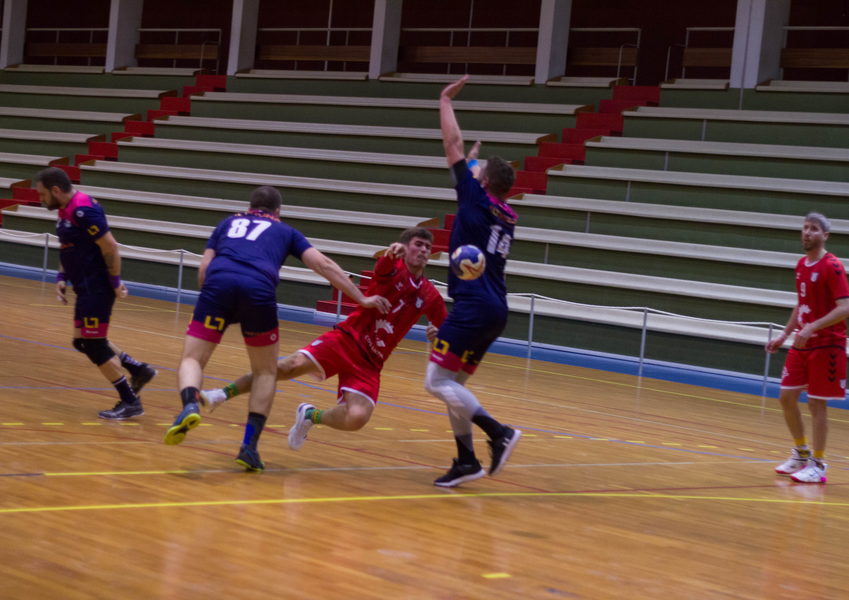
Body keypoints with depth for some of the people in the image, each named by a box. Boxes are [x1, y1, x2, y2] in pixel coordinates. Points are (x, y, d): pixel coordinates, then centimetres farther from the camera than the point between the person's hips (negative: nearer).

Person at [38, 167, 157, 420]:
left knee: (94, 345, -4)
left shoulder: (84, 211, -21)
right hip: (86, 288, 10)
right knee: (82, 341, 16)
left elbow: (110, 247, -21)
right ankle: (139, 370, 24)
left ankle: (130, 402, 6)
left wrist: (115, 282, -17)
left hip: (97, 289, -10)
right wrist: (61, 278, 11)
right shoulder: (66, 210, 10)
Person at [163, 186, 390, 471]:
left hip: (218, 283, 1)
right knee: (266, 372, 18)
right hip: (259, 289, -1)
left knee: (192, 360, 8)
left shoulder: (228, 223, 34)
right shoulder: (285, 231, 30)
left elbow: (203, 270, 22)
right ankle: (249, 446, 6)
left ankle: (190, 404, -25)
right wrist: (362, 299, 23)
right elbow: (323, 264, 21)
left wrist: (218, 300, 36)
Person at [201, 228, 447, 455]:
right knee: (293, 365, -25)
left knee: (356, 418, -23)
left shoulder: (430, 296, 9)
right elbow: (381, 267, -25)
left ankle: (310, 416, 10)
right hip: (347, 337, -2)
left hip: (370, 363, 2)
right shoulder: (393, 268, -1)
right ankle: (223, 394, -7)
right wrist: (392, 252, -50)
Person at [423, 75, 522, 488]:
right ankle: (466, 461, 11)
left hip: (473, 308, -9)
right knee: (453, 384, 13)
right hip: (495, 311, 9)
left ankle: (499, 433, -17)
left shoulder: (478, 200, -3)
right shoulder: (506, 217, 17)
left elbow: (454, 145, 0)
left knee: (438, 382, -9)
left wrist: (445, 101, 8)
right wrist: (477, 167, 43)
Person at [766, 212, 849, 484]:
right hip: (802, 346, 8)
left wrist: (812, 328, -29)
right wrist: (784, 334, 16)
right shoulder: (802, 265, 10)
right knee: (787, 396, 8)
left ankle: (817, 465, 6)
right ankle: (801, 454, 25)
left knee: (816, 403, -4)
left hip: (826, 346, -8)